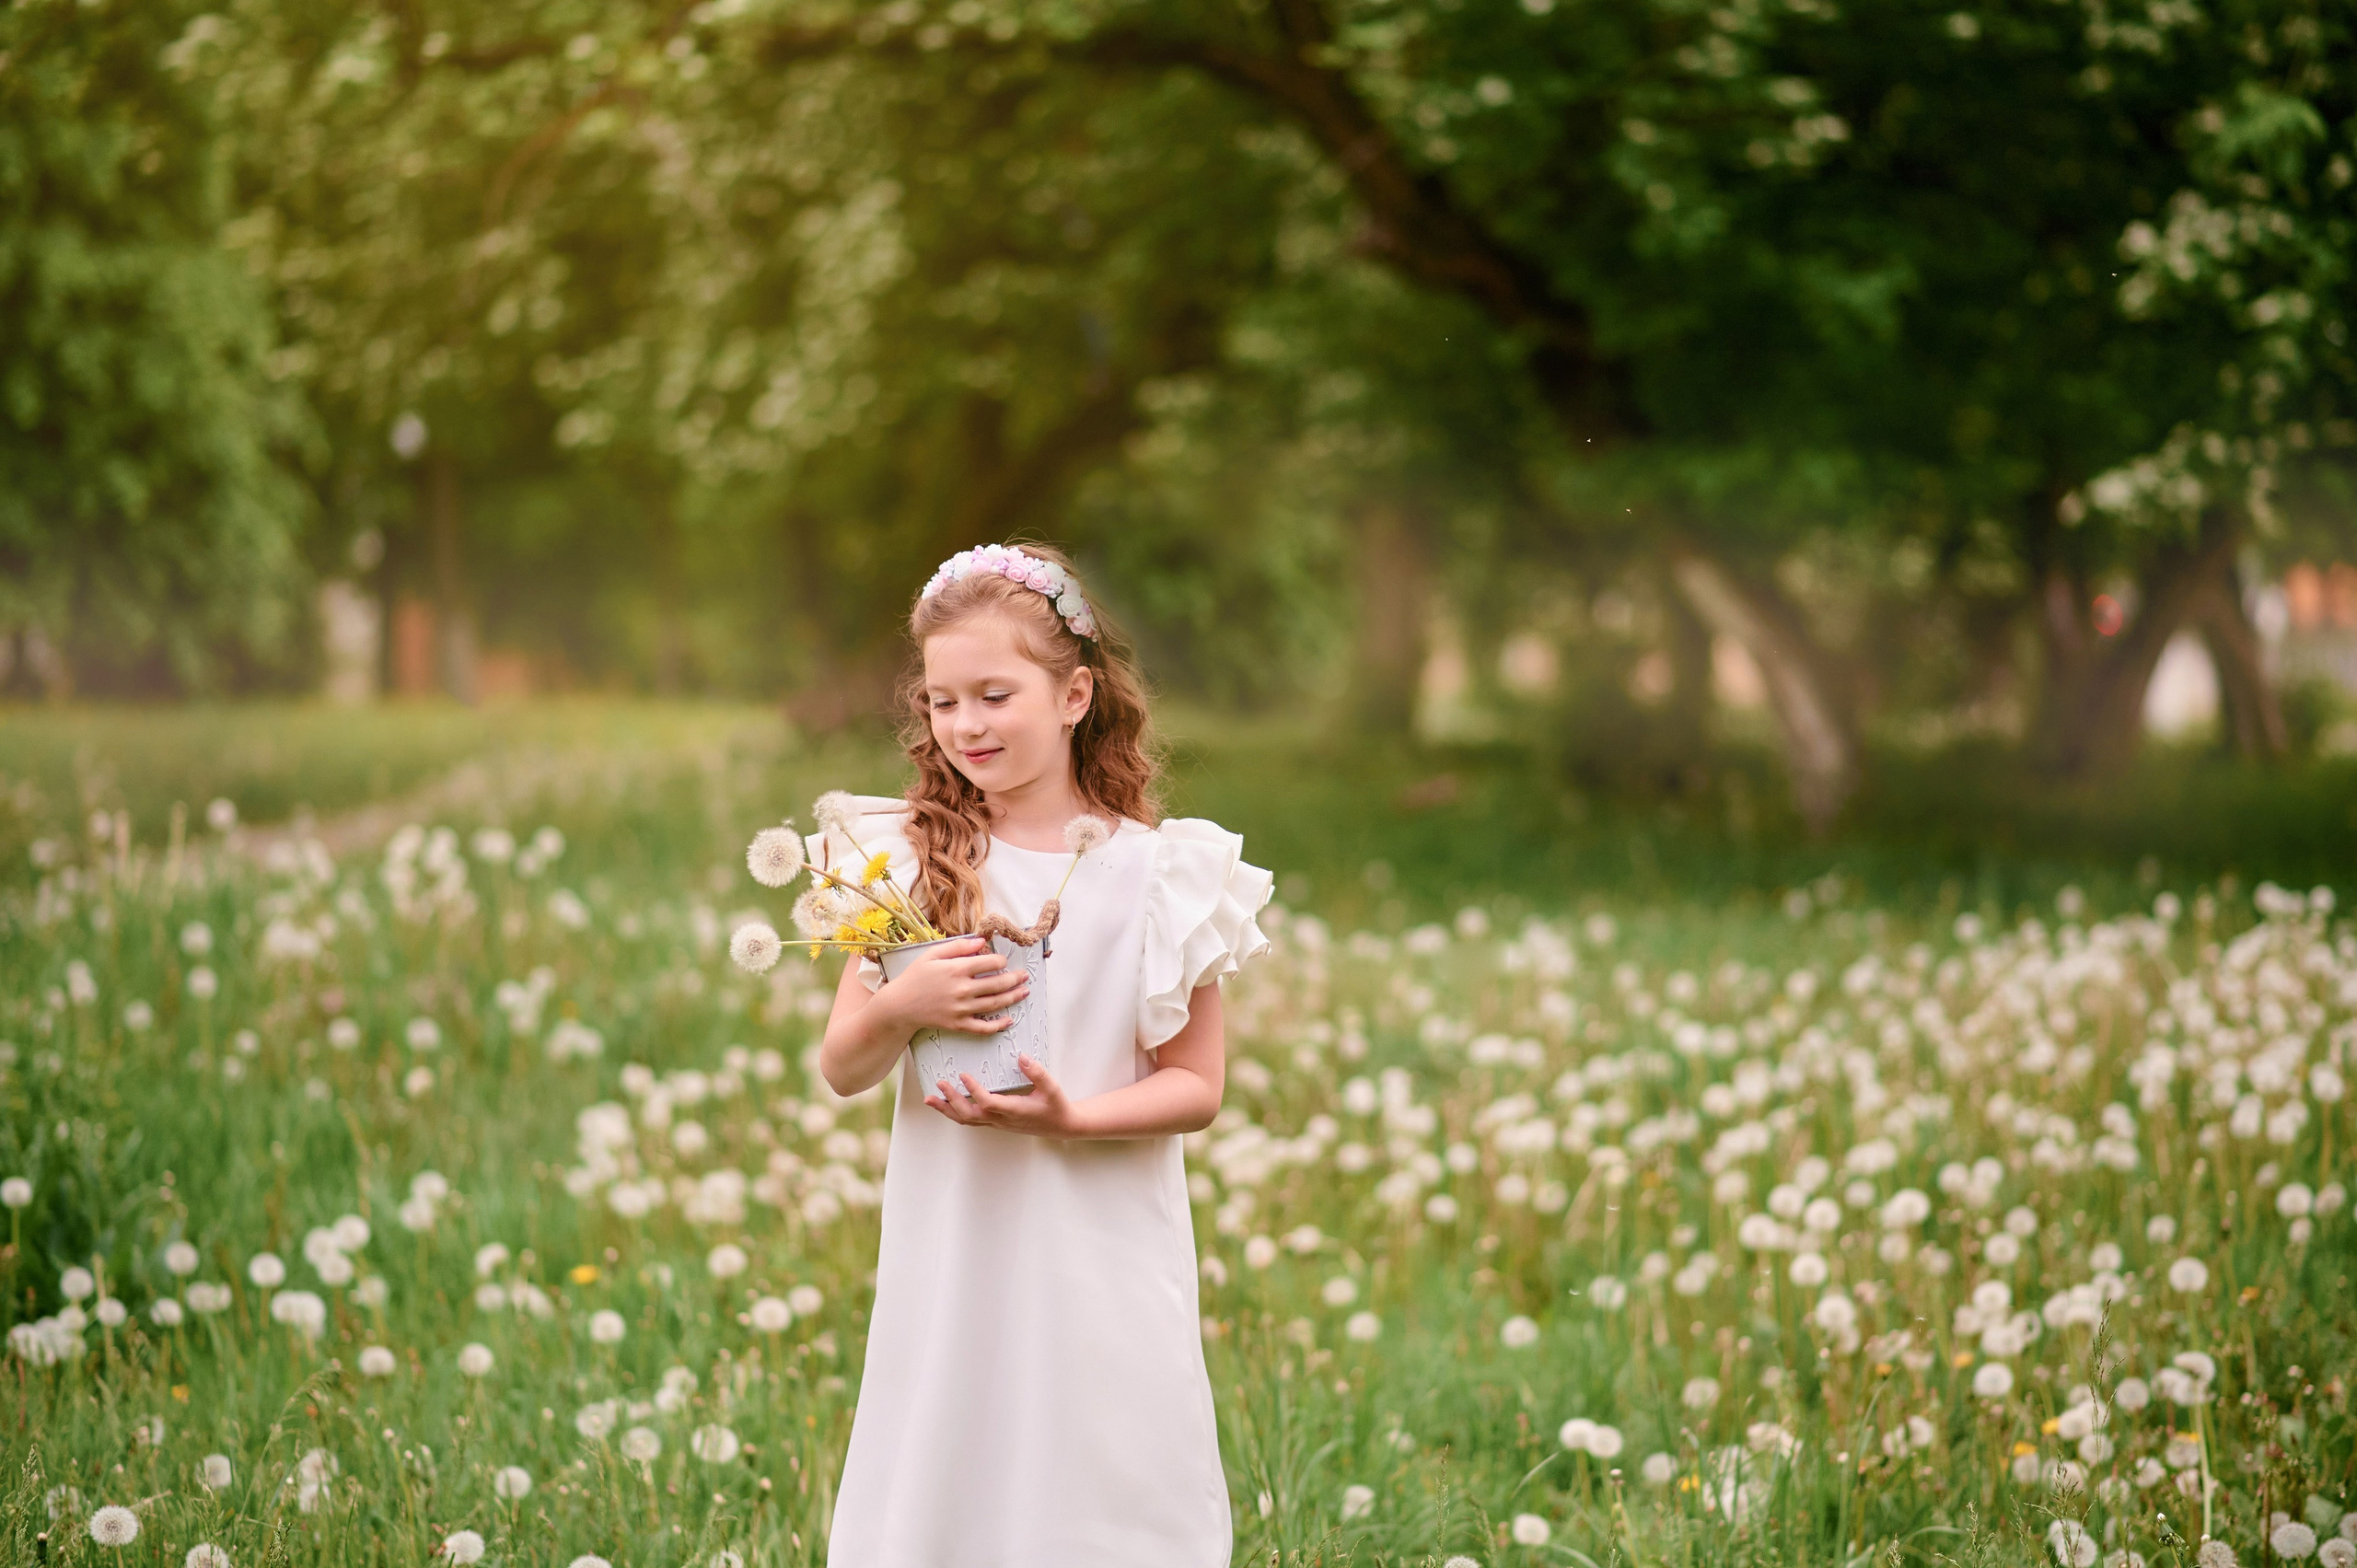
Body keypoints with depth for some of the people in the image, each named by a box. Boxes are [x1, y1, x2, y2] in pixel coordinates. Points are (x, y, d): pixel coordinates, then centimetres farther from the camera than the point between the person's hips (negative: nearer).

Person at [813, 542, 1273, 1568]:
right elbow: (841, 1070, 3)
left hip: (1105, 1263, -1)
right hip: (949, 1256, 2)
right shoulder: (910, 859, 2)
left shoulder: (1154, 871, -3)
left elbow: (1197, 1086, -1)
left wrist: (1075, 1117, -18)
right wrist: (899, 1007, -18)